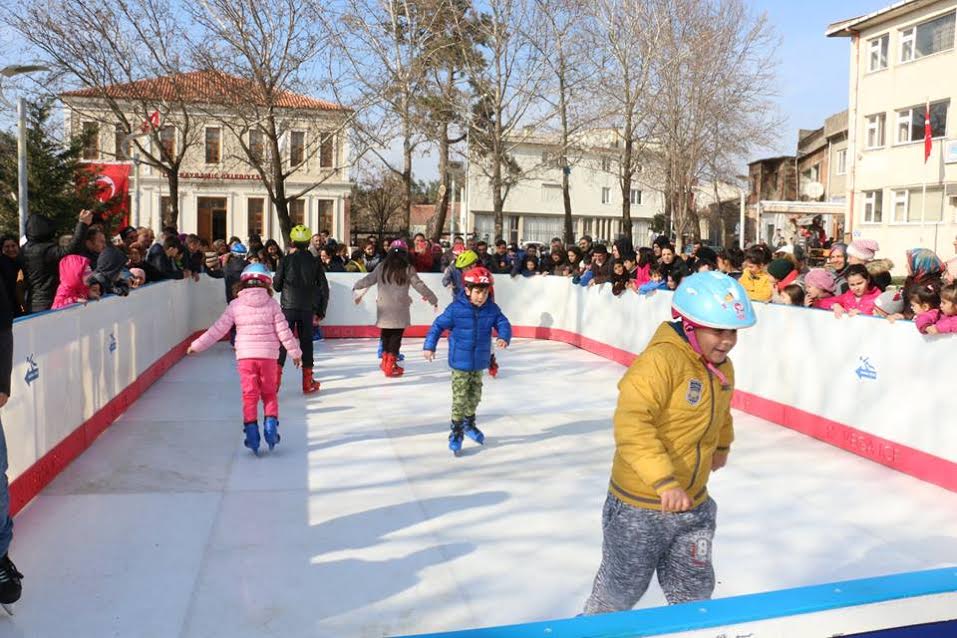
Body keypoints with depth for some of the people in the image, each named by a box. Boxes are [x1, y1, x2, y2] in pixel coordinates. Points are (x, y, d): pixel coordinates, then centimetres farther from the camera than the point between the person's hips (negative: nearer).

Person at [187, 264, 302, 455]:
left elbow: (218, 329, 2)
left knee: (249, 395, 6)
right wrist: (295, 353, 10)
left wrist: (197, 345, 12)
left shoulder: (235, 305, 1)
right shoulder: (272, 304, 0)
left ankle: (251, 431, 1)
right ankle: (271, 423, -3)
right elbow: (283, 331, 0)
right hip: (268, 355, 0)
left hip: (245, 356, 0)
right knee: (269, 393, 13)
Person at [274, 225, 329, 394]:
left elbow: (276, 285, 2)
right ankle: (308, 383, 15)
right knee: (306, 343, 9)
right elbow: (324, 289, 3)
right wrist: (321, 312, 10)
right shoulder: (315, 262, 1)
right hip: (308, 309, 1)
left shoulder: (286, 260, -3)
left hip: (289, 307, -1)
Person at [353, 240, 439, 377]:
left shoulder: (382, 267, 4)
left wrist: (356, 286, 29)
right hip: (399, 309, -3)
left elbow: (368, 280, 10)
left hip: (384, 308, 3)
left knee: (386, 334, 18)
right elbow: (420, 286, -2)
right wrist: (433, 299, 8)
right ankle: (390, 366, 3)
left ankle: (385, 361, 27)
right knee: (396, 335, 3)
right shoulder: (407, 269, -4)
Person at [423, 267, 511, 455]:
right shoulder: (456, 309, -16)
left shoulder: (492, 309, -5)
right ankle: (456, 432, 12)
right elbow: (438, 325, -9)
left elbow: (503, 323, -5)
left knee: (475, 395, 18)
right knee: (460, 398, -2)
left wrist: (504, 337, -26)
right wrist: (429, 346, -11)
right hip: (460, 362, -4)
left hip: (479, 362, 5)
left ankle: (469, 424, 40)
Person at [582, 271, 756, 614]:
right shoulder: (661, 359, -26)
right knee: (622, 588, 15)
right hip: (640, 507, -6)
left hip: (694, 505, 6)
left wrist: (722, 446, 40)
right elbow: (631, 422, -36)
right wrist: (664, 481, -40)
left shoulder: (722, 367, 3)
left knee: (694, 591, 16)